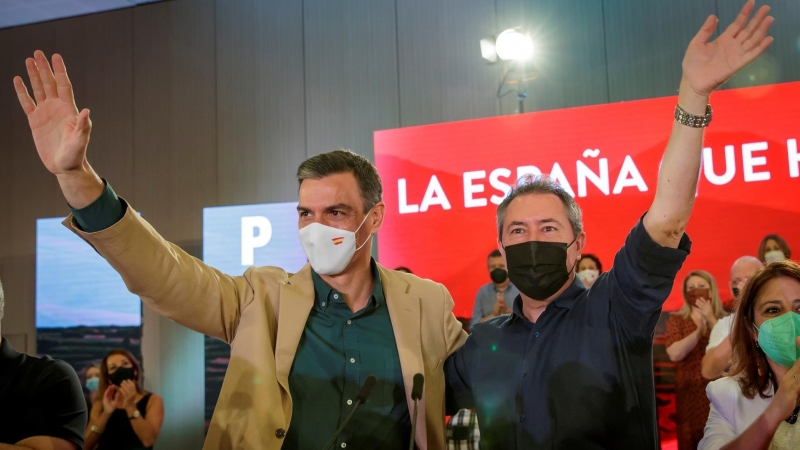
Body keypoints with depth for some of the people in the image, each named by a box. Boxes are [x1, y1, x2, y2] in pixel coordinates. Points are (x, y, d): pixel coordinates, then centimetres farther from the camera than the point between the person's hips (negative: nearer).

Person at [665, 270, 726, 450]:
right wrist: (700, 330, -20)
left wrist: (711, 320, -17)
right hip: (689, 392, 0)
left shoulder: (722, 319, 6)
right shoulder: (676, 319, 4)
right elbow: (674, 354, -13)